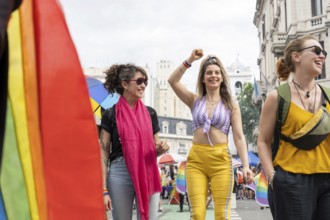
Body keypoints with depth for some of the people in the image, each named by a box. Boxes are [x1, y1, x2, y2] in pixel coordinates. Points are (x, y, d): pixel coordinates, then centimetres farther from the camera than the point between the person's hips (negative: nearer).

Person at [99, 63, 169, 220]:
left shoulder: (150, 113, 10)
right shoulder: (111, 114, 0)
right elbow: (103, 154, -1)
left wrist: (161, 148, -8)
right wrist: (104, 190, -8)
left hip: (148, 174, 3)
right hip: (120, 174, -3)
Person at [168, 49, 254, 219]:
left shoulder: (231, 105, 6)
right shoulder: (195, 101, 10)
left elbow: (239, 137, 1)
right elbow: (172, 81, -1)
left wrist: (246, 165, -9)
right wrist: (190, 60, -7)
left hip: (221, 161, -1)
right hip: (196, 160, 1)